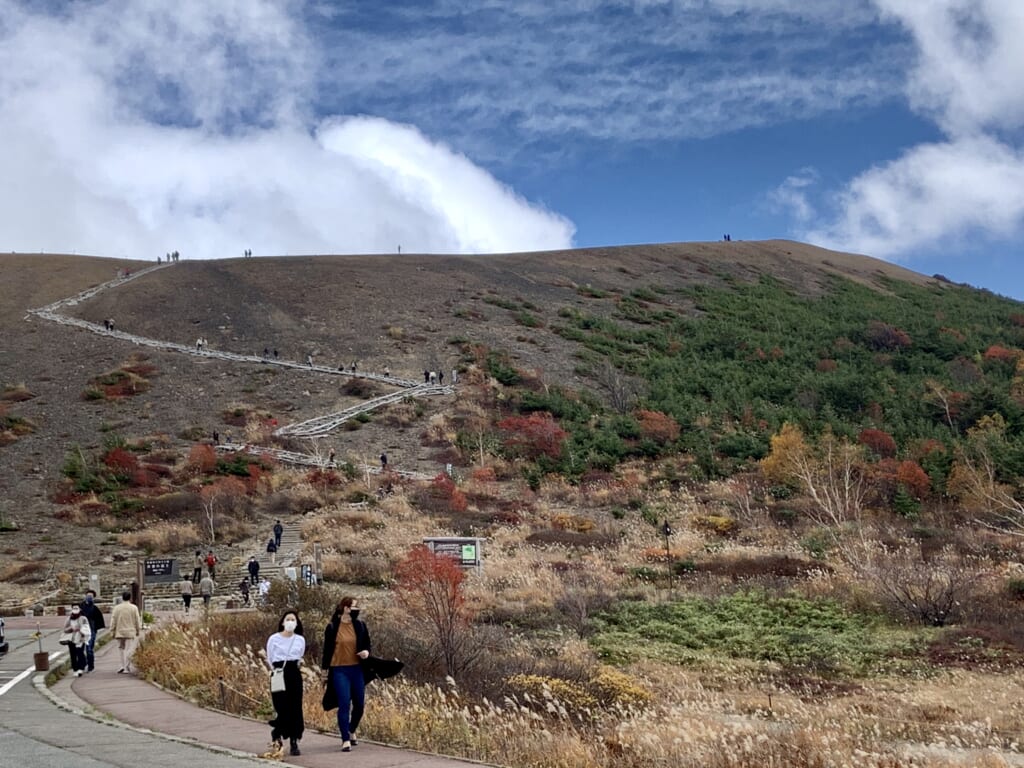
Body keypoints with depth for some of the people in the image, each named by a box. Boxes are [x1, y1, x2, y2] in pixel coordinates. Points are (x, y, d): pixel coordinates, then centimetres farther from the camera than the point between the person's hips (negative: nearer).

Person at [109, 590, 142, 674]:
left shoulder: (117, 608, -1)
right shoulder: (134, 608, -4)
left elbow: (113, 621, 1)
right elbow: (137, 621, 1)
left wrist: (112, 631, 8)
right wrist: (138, 631, 12)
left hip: (119, 632, 2)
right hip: (130, 632, -2)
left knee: (122, 649, 14)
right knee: (128, 650, 0)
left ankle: (123, 666, 12)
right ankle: (126, 667, -2)